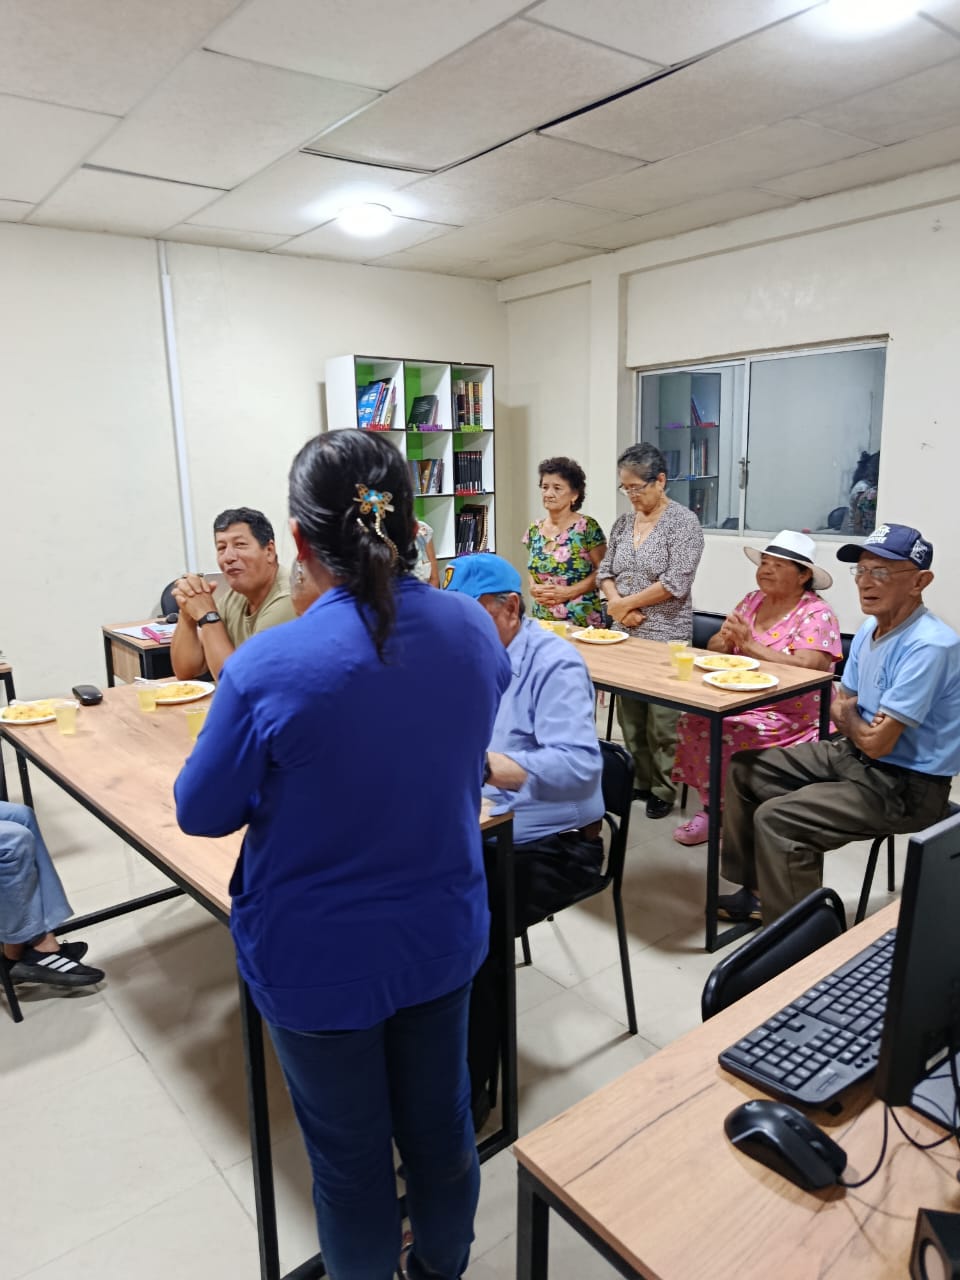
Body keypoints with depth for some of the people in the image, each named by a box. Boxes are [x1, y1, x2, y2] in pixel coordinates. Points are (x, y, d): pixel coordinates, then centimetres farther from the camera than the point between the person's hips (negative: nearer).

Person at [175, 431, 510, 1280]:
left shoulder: (269, 668, -28)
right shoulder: (473, 629, -12)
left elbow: (202, 813, -12)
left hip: (320, 960, -4)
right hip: (443, 936, 5)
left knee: (348, 1154, 20)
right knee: (440, 1122, 26)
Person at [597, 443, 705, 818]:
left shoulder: (683, 521, -8)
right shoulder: (623, 522, 11)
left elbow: (676, 583, -16)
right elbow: (605, 571, 12)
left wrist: (625, 603, -11)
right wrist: (617, 604, -8)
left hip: (664, 636, -6)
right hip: (623, 634, 6)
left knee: (662, 723, -1)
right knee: (629, 716, 11)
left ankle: (664, 790, 12)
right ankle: (639, 781, 24)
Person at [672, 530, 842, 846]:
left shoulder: (817, 615, -9)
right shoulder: (752, 601, 11)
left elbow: (805, 668, -24)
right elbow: (714, 650, 8)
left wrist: (749, 645, -22)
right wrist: (726, 638, -16)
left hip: (792, 716, -6)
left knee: (727, 735, -27)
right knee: (694, 722, -17)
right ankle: (713, 809, -1)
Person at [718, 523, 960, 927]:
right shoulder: (869, 630, 4)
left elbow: (877, 742, -26)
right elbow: (841, 708, 14)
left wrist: (849, 716, -3)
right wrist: (856, 722, -9)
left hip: (905, 787, -10)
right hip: (853, 756, 10)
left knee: (776, 819, -24)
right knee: (743, 769, 9)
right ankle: (758, 890, 19)